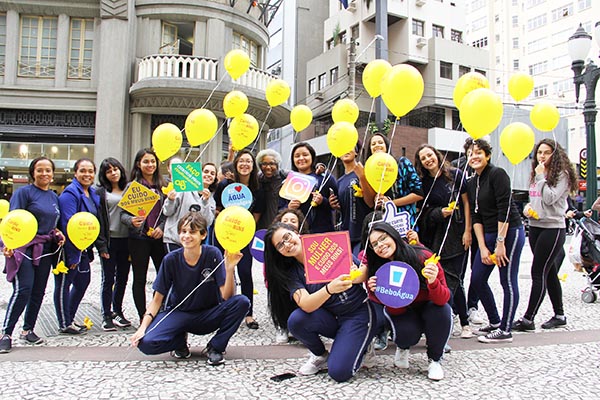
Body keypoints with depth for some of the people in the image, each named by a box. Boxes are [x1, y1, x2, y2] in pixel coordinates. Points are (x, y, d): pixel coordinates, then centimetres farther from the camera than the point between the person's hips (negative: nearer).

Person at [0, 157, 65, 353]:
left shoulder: (54, 197, 13)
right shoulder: (24, 192, -6)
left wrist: (57, 234, 3)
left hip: (45, 249, 6)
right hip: (24, 247, -6)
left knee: (38, 291, 10)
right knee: (22, 290, -13)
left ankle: (28, 330, 24)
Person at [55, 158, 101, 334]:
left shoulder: (93, 194, 10)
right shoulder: (70, 193, -17)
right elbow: (68, 225, -22)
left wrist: (89, 250, 14)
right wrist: (72, 254, -23)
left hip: (83, 248, 9)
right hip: (70, 248, -9)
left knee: (82, 283, 17)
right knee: (63, 285, 4)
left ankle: (69, 318, 32)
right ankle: (65, 324, 15)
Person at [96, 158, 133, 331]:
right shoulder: (100, 192, 1)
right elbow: (98, 219, -5)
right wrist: (101, 245, -11)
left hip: (126, 240, 4)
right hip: (110, 241, -4)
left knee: (122, 278, 10)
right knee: (108, 279, 2)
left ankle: (118, 312, 23)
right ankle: (107, 316, 10)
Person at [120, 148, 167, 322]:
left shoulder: (162, 185, 7)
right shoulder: (132, 186, 0)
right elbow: (123, 213, -1)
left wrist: (161, 227, -6)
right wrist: (131, 221, -21)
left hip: (159, 237, 2)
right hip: (139, 238, -2)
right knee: (140, 279, 6)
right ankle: (143, 318, 15)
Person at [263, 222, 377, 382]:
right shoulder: (291, 273, -4)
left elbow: (364, 271, -8)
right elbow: (306, 305, -23)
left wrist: (355, 275, -32)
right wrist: (329, 289, -42)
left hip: (358, 313, -3)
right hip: (331, 318, 4)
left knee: (339, 372, -20)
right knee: (296, 320, -25)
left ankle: (359, 344, 13)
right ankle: (321, 356, 4)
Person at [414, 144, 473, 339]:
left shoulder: (455, 175, -1)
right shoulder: (424, 183, 7)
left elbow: (466, 203, -1)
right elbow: (424, 212, 10)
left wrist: (467, 231, -7)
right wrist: (440, 213, -11)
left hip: (457, 234, -2)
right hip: (435, 237, 3)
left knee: (451, 279, -7)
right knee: (454, 280, 4)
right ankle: (464, 322, 15)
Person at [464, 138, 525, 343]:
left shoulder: (497, 174, -11)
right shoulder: (472, 184, 11)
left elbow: (504, 209, -17)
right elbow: (476, 216, 8)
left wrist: (500, 243, -19)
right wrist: (482, 247, 0)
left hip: (509, 232, -8)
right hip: (489, 235, 8)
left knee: (508, 281, -1)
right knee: (477, 279, 8)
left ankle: (505, 330, 10)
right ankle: (495, 322, 24)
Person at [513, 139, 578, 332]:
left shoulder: (561, 174, -7)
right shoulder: (536, 174, 13)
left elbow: (550, 198, -19)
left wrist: (542, 176, -14)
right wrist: (528, 207, 3)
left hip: (553, 228, -8)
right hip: (535, 227, 8)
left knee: (538, 273, -9)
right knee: (549, 273, 14)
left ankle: (528, 319, -6)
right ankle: (559, 315, 24)